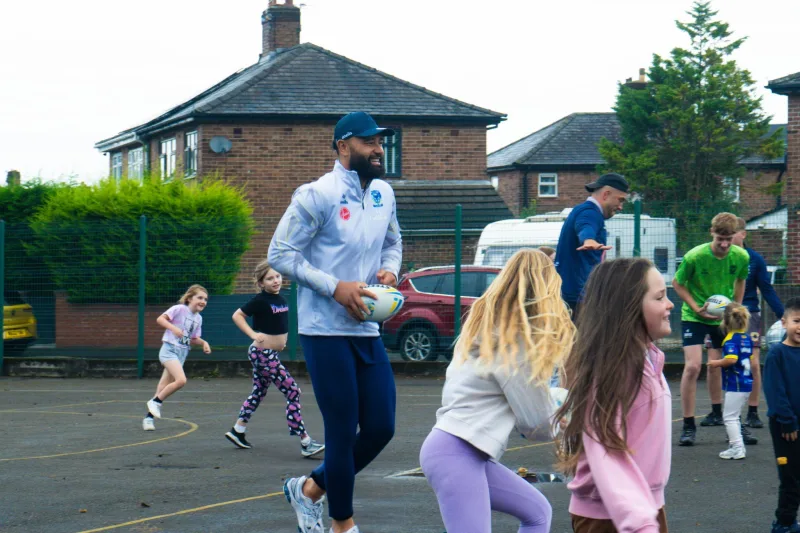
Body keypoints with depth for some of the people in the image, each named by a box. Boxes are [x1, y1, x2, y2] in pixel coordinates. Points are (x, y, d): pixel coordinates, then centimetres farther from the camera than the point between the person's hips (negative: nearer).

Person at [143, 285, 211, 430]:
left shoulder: (198, 318, 12)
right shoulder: (179, 309, -9)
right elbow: (160, 319, -14)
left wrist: (203, 342, 3)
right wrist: (173, 328, -28)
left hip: (182, 353, 7)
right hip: (170, 349, -7)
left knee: (164, 388, 7)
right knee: (181, 380, -26)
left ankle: (149, 417, 14)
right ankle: (155, 401, -8)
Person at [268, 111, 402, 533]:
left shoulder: (384, 194, 9)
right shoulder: (318, 195, -12)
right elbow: (280, 253, -11)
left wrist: (389, 269, 1)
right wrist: (335, 287, -18)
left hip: (367, 331, 7)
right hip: (326, 331, -7)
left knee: (381, 427, 6)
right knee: (343, 432, -2)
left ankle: (310, 489, 26)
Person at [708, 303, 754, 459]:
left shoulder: (730, 339, -16)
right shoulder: (746, 337, 10)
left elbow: (731, 359, -30)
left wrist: (717, 363, -15)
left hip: (735, 384, -9)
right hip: (747, 383, 9)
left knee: (730, 416, -2)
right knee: (734, 416, 20)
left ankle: (737, 448, -5)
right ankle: (736, 445, 27)